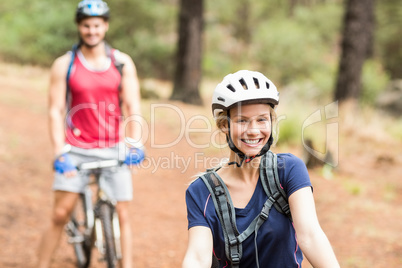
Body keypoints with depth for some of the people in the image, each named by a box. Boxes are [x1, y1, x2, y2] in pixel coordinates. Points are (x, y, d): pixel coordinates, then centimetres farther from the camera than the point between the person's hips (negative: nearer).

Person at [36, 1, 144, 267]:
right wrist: (59, 153, -13)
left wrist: (136, 143, -15)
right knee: (60, 214, -5)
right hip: (76, 150, -1)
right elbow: (55, 111, -3)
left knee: (122, 214, 1)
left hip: (114, 149, 1)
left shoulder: (122, 62, 2)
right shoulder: (64, 65, -1)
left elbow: (133, 106, -2)